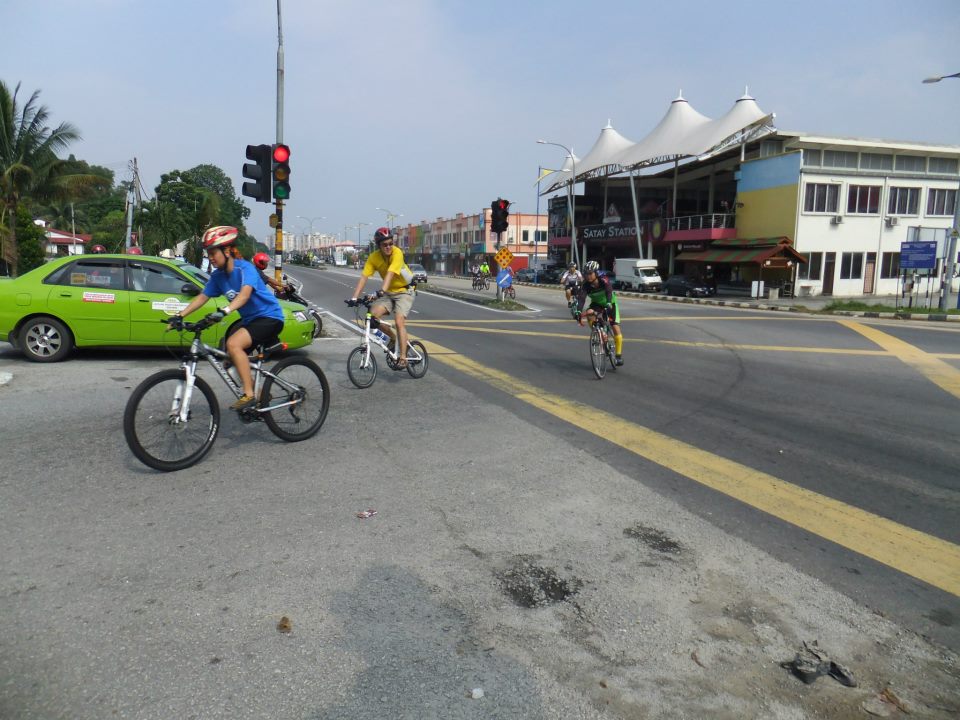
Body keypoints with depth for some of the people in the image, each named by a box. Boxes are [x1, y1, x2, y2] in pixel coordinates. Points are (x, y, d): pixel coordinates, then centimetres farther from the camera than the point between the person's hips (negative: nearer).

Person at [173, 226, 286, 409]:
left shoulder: (245, 268, -19)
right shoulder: (218, 275, 4)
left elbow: (245, 293, -35)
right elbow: (202, 297, 8)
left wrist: (225, 311, -51)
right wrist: (179, 315, -2)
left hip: (270, 317, -9)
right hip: (250, 320, 9)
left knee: (233, 344, -29)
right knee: (231, 359, 9)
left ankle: (249, 395, -24)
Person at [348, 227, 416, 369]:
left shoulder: (397, 253, -24)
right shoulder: (374, 257, -12)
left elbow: (390, 274, -38)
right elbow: (363, 277, -19)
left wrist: (382, 291, -52)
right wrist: (354, 297, -30)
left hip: (404, 291, -5)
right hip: (388, 293, 5)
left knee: (399, 321, -21)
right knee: (373, 314, -15)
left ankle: (403, 358, -13)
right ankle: (394, 338, 9)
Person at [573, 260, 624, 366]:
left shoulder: (604, 280, -30)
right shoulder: (585, 285, -24)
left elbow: (609, 292, -45)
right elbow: (581, 298, -35)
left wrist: (609, 305, -63)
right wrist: (578, 312, -52)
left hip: (609, 303, -2)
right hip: (597, 303, 2)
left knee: (615, 328, -11)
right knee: (589, 314, -32)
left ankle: (619, 355, 1)